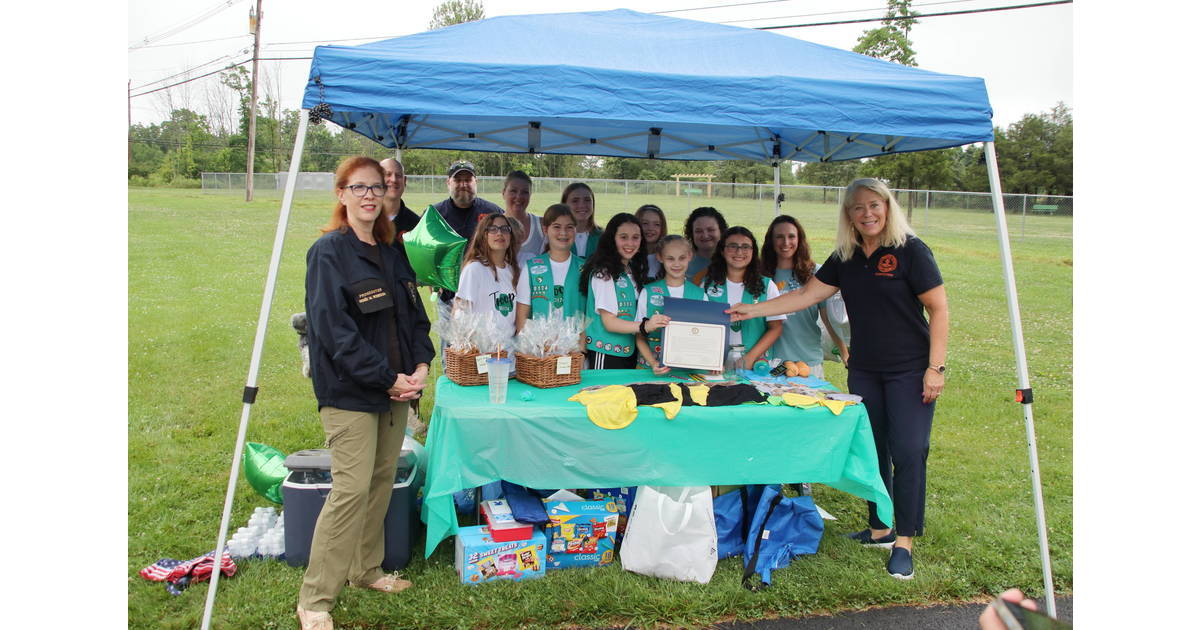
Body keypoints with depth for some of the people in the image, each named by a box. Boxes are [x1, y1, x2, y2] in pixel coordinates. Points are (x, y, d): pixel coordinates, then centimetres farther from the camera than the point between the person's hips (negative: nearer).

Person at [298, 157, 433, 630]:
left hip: (394, 388, 7)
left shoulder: (391, 253, 14)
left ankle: (366, 570, 31)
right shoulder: (328, 252, -8)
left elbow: (414, 314, 16)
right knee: (351, 489, -10)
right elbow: (333, 329, -16)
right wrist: (387, 379, -17)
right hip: (349, 391, -7)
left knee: (382, 480, 14)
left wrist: (421, 364, -2)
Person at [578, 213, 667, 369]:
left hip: (629, 354, 7)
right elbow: (609, 322, -16)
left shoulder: (634, 271, 12)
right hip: (605, 353, -7)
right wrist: (644, 326, -29)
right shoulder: (603, 274, -12)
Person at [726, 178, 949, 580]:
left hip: (910, 371, -5)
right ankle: (879, 529, 25)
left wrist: (935, 367, -14)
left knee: (908, 453, -7)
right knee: (871, 451, 10)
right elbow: (807, 295, 9)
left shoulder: (910, 251, -9)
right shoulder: (846, 258, 7)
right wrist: (752, 311, 3)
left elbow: (939, 310, -9)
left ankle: (903, 544, 2)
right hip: (864, 370, 6)